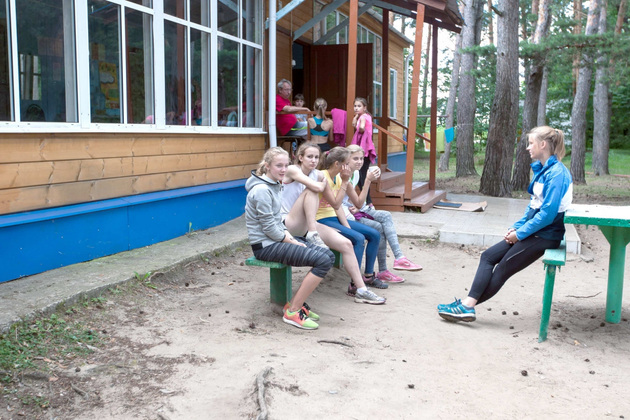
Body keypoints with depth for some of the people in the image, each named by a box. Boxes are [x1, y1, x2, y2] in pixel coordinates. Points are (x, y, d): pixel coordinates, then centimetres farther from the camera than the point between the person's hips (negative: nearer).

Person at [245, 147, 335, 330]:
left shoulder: (274, 185, 13)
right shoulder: (261, 190, -18)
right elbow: (269, 227, -19)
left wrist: (290, 237, 4)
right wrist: (293, 242, -12)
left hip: (278, 239, 10)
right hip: (266, 246, -10)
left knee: (328, 255, 2)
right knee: (323, 261, -19)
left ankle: (296, 303, 7)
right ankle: (293, 311, -11)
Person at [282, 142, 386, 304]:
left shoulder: (318, 175, 9)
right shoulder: (292, 170, -10)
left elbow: (336, 204, 11)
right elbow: (316, 187, -28)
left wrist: (345, 181, 4)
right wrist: (323, 183, -6)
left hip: (307, 225, 7)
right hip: (288, 224, -7)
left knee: (346, 244, -7)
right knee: (310, 190, -28)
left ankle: (361, 290, -1)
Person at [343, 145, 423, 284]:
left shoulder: (355, 173, 9)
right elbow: (359, 203, -20)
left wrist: (355, 206, -6)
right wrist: (368, 180, -23)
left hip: (352, 209, 9)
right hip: (344, 214, -9)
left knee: (386, 216, -10)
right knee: (380, 228, -19)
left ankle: (399, 258, -15)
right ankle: (382, 271, -11)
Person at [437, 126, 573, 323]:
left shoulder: (557, 173, -18)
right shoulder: (542, 169, 13)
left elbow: (548, 214, -23)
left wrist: (520, 233, -16)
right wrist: (516, 227, 5)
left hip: (546, 234, -9)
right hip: (532, 230, 9)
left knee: (503, 269, -8)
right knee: (488, 256, 0)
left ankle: (467, 306, -5)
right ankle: (468, 304, -6)